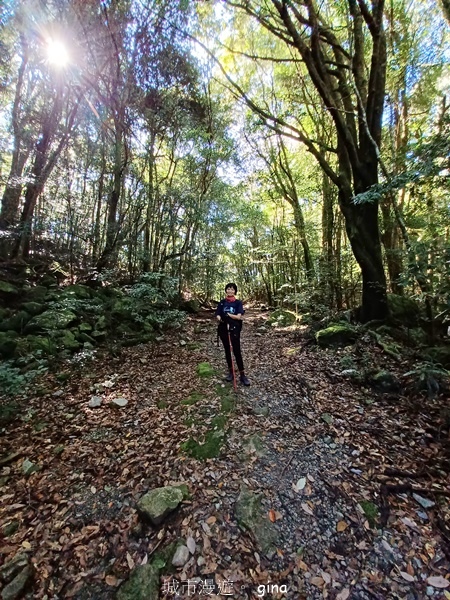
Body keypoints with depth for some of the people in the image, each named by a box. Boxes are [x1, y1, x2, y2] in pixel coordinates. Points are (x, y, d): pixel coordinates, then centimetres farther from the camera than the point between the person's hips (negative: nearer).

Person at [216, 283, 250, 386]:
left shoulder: (238, 303, -1)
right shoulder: (222, 303, 5)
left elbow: (239, 317, -11)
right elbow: (218, 315, 0)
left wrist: (228, 314, -20)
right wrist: (220, 319, -22)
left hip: (235, 329, -3)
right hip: (223, 329, 3)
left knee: (237, 351, -3)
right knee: (227, 350, 13)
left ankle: (242, 375, 7)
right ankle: (230, 371, 27)